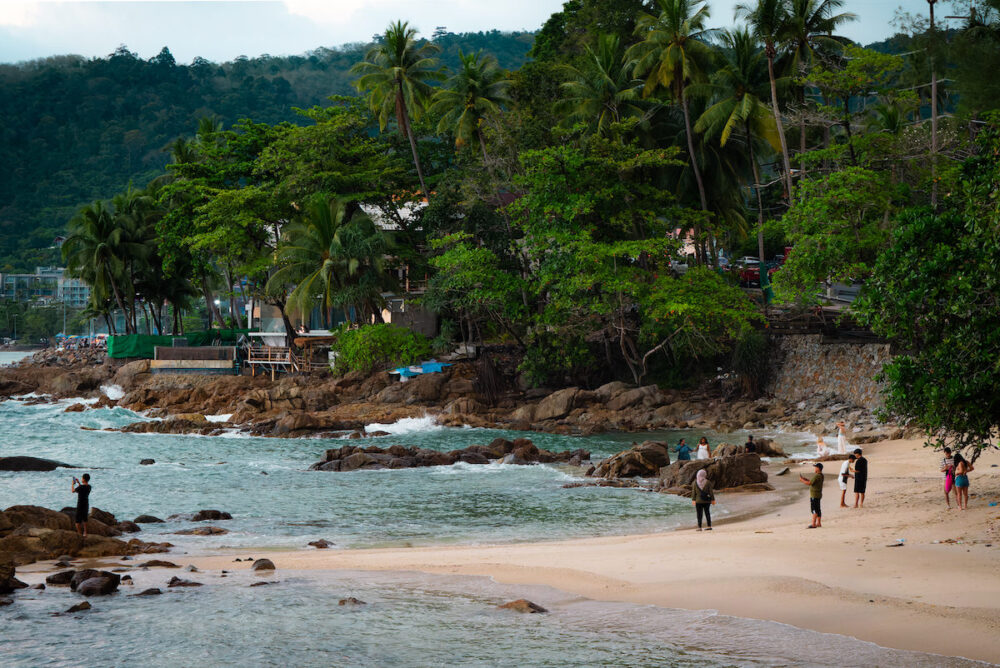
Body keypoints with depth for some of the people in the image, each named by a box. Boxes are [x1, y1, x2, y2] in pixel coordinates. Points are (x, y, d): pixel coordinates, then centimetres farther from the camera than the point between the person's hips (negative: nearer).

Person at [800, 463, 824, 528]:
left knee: (814, 510, -10)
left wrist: (802, 480, -7)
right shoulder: (820, 475, 12)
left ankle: (813, 524, -11)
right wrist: (804, 478, 14)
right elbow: (811, 481, 20)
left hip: (814, 495, -10)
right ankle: (818, 523, 22)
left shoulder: (817, 476, -20)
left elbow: (809, 483, -20)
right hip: (818, 495, 10)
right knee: (818, 509, 15)